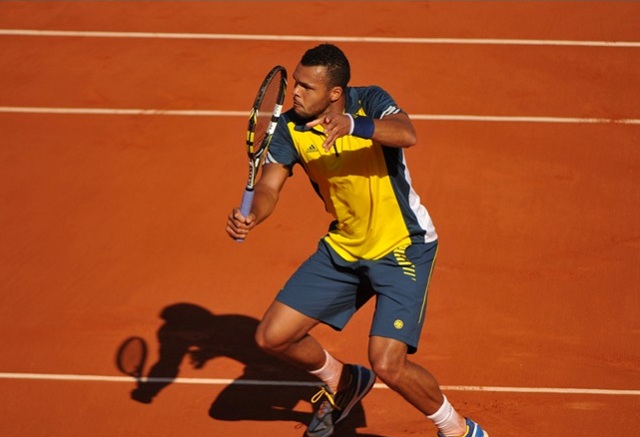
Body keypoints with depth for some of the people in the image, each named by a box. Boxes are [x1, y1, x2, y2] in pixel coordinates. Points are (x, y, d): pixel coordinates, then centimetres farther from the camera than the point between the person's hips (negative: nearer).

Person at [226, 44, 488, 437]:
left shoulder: (370, 102, -20)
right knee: (272, 337, 3)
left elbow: (407, 134, -40)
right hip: (343, 248, 6)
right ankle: (341, 382, 33)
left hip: (403, 248, -6)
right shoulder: (290, 128, -7)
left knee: (388, 365, -19)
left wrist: (351, 124, -58)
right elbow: (269, 186, -14)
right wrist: (249, 217, -37)